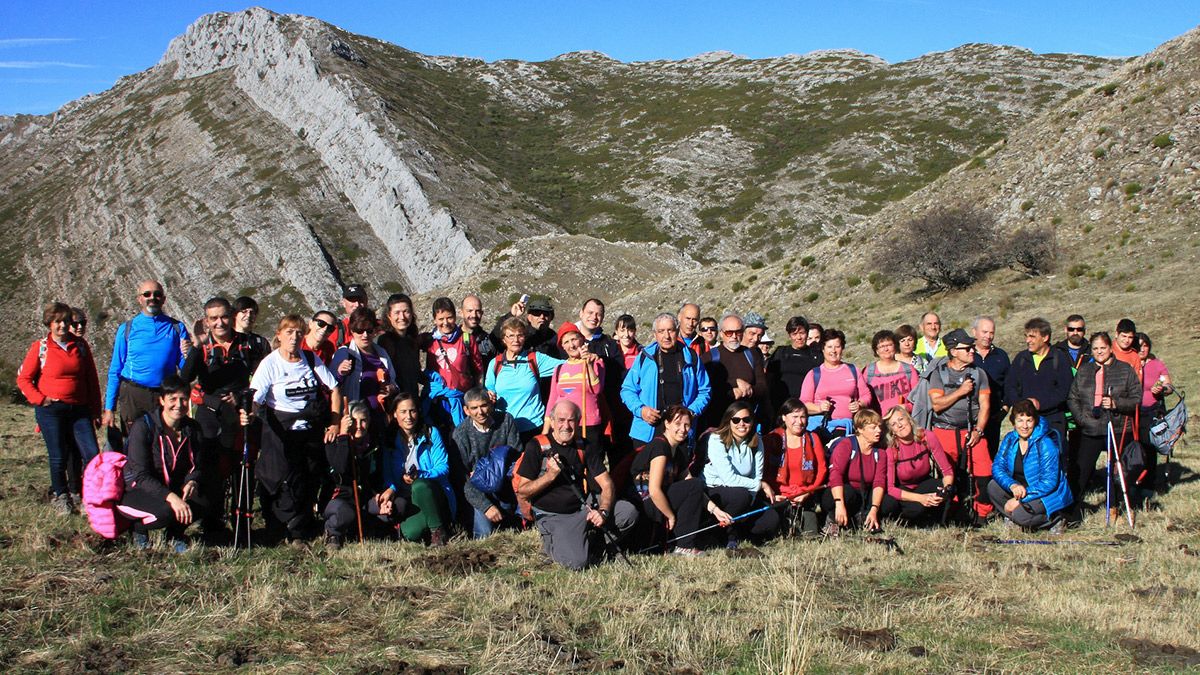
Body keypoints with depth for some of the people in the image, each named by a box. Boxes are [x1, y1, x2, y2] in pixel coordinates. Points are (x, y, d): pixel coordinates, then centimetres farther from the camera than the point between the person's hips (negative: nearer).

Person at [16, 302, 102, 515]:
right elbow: (23, 378, 3)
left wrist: (95, 409, 9)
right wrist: (40, 399, -8)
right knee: (59, 457, 3)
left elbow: (92, 378, 11)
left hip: (79, 410, 2)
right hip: (51, 411, -2)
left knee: (92, 454, -6)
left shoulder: (80, 345, 7)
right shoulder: (40, 347, 0)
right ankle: (61, 497, 23)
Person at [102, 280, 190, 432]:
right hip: (133, 397, 0)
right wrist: (109, 409, 0)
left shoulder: (176, 328, 7)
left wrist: (188, 355, -16)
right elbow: (115, 371, 6)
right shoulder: (127, 329, 6)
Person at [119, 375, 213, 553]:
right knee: (166, 511, -36)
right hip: (139, 490, -5)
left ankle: (174, 534, 5)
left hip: (174, 489, 5)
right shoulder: (143, 427, -18)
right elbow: (141, 475, -23)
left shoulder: (191, 428, -2)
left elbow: (198, 466, 5)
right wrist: (170, 497, -37)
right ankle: (139, 528, 0)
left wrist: (192, 482, -21)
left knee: (207, 501, -24)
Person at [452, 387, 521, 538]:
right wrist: (486, 506, -22)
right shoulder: (461, 433, -11)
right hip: (477, 490, -3)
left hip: (504, 485, 3)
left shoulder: (506, 421, -5)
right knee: (484, 534, -20)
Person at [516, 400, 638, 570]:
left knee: (629, 511, -18)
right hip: (552, 516, -5)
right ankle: (552, 543, 6)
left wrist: (603, 511, -19)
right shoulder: (537, 447, -6)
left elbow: (607, 484, 1)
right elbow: (522, 492, -8)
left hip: (584, 509, 5)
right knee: (576, 562, -28)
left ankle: (589, 541, 4)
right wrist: (551, 475, -21)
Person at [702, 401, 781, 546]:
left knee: (772, 519, -17)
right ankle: (728, 536, -12)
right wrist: (761, 485, -16)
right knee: (742, 495, -36)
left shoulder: (756, 442, 0)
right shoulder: (717, 440, -17)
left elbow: (757, 476, -4)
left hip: (744, 494, 5)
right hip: (713, 491, -5)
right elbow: (729, 478, -24)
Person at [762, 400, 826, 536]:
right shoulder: (771, 439, 5)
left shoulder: (813, 439, 11)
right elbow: (764, 472, 0)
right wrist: (772, 493, -16)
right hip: (779, 497, -1)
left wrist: (807, 493, -9)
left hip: (806, 498, 2)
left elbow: (821, 469, 5)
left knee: (810, 534, -15)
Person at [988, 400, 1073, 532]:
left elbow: (1049, 482, -22)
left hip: (1047, 495, -6)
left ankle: (1054, 520, -4)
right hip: (1019, 490, 6)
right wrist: (1012, 485, -28)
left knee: (1020, 515, -30)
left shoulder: (1046, 444, -21)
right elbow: (997, 466, -6)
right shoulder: (1010, 439, -2)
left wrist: (1019, 499, -26)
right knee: (992, 487, -16)